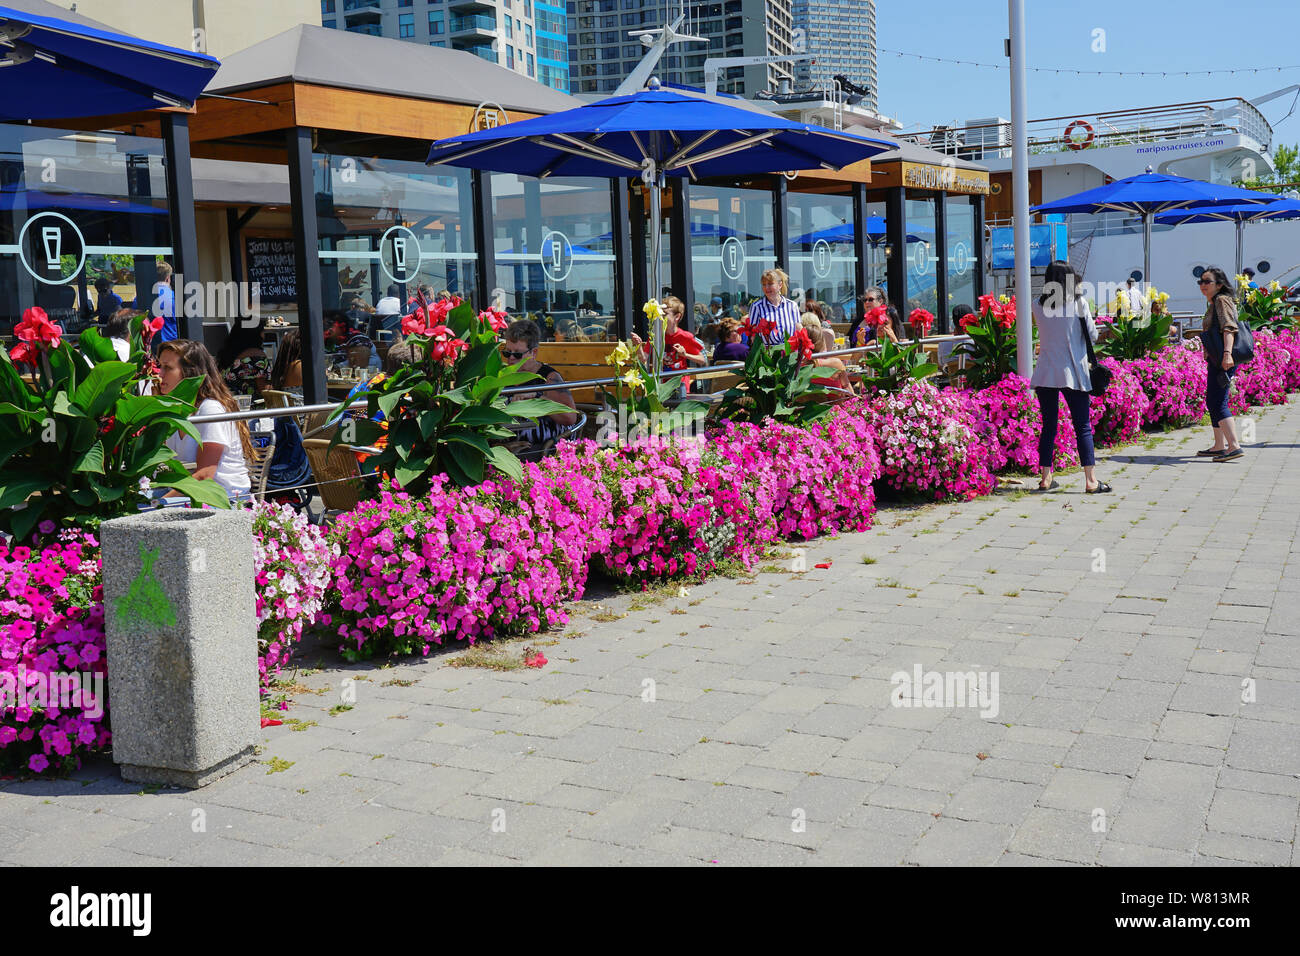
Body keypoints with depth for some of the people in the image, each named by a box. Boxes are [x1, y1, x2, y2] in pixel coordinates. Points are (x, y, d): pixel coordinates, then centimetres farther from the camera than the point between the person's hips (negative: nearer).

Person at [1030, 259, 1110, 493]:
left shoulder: (1038, 305, 2)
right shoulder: (1079, 303, -6)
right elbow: (1092, 335, 0)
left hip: (1045, 374, 3)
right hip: (1073, 373, -3)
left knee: (1048, 425, 11)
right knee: (1083, 426, 1)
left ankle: (1045, 478, 12)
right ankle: (1091, 480, -2)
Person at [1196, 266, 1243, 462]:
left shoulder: (1222, 301, -9)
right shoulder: (1213, 303, 20)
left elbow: (1229, 328, -22)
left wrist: (1227, 353, -33)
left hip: (1224, 361, -11)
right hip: (1215, 361, 11)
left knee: (1218, 403, -17)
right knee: (1212, 402, 17)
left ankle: (1234, 446, -23)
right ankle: (1219, 446, 26)